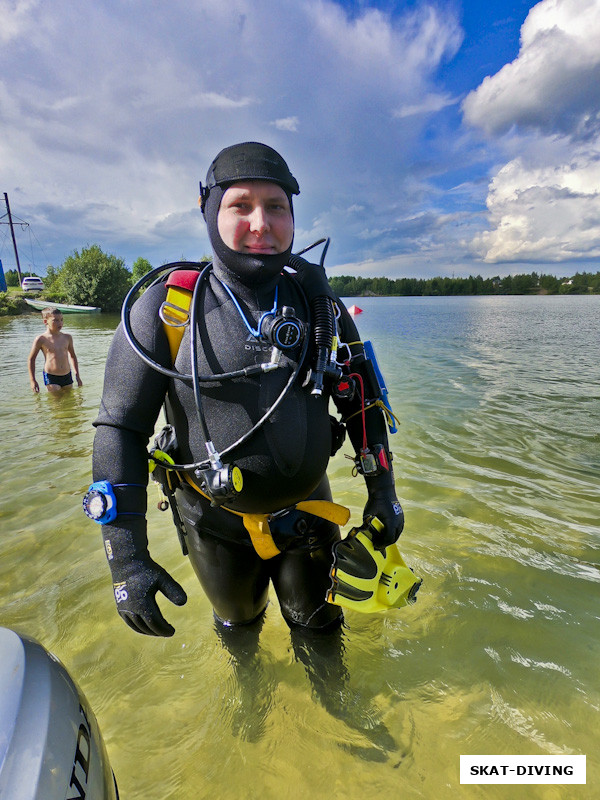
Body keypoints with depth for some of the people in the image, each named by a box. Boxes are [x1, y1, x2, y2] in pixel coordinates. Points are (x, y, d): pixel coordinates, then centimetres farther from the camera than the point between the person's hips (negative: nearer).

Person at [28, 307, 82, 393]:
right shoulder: (41, 339, -6)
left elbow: (72, 356, 20)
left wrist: (77, 376, 17)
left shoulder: (67, 337, 6)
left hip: (67, 376, 4)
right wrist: (32, 380, -1)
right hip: (51, 377, -4)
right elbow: (31, 359, 3)